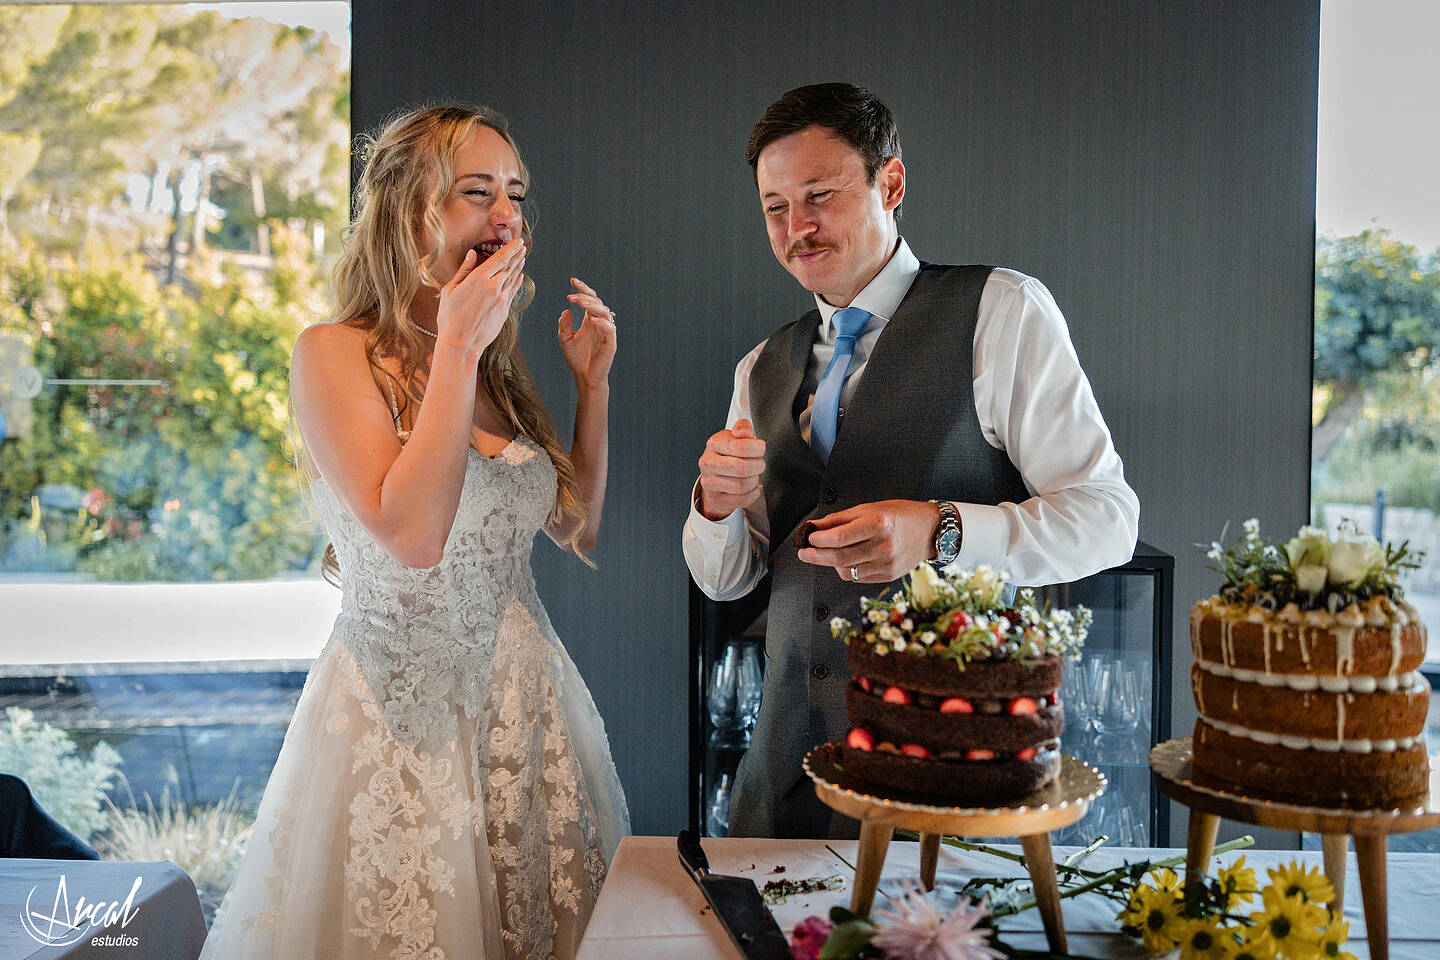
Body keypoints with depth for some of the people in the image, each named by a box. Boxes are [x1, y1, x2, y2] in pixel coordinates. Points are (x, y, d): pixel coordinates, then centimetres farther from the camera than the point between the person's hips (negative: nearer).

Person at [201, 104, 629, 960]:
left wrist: (594, 385, 4)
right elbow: (410, 535, -24)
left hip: (527, 697, 6)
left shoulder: (496, 369, 8)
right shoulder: (334, 354, -10)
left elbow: (577, 526, 12)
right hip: (401, 711, -6)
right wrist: (457, 351, -20)